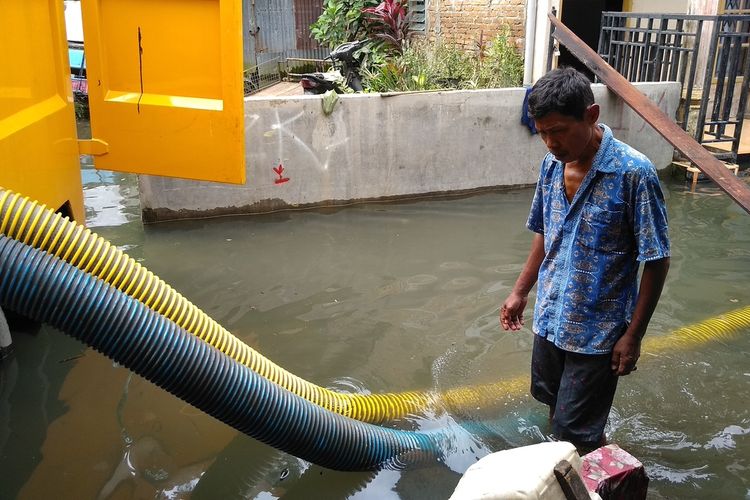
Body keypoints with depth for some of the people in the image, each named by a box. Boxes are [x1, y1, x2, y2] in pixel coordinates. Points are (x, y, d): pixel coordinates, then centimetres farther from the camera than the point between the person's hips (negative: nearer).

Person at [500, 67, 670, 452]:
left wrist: (633, 334, -15)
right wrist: (521, 291, 12)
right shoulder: (552, 164, -2)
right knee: (554, 404, 24)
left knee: (577, 431, 4)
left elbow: (656, 261, -17)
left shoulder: (634, 173, -22)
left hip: (599, 329, -6)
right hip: (550, 317, 7)